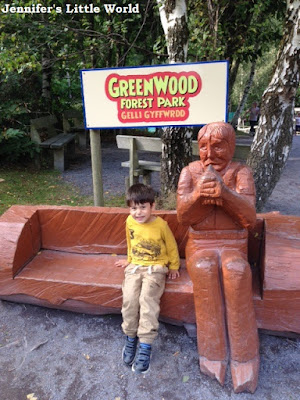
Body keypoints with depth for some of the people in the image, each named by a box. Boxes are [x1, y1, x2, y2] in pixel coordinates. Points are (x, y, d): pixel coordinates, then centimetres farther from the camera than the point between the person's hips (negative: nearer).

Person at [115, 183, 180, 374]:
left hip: (156, 268, -3)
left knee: (147, 298, -26)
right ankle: (131, 337, 0)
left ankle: (145, 346, -16)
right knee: (129, 298, -20)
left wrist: (174, 267, 10)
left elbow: (172, 247, 3)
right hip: (135, 266, 3)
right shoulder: (130, 222, 0)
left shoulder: (161, 225, -11)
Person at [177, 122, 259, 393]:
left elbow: (250, 219, -18)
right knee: (204, 269, -33)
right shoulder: (190, 172, -1)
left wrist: (224, 192, -36)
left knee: (236, 271, -33)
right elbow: (183, 215, -11)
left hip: (233, 245, 0)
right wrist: (199, 193, -32)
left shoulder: (241, 173, -5)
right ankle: (214, 355, -20)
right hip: (200, 245, 1)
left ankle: (242, 363, -20)